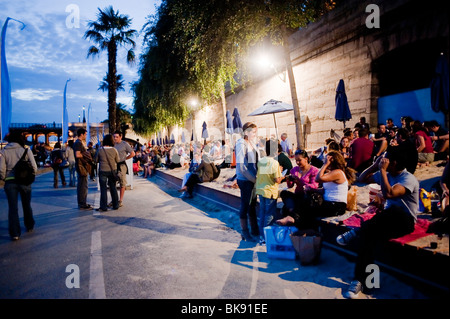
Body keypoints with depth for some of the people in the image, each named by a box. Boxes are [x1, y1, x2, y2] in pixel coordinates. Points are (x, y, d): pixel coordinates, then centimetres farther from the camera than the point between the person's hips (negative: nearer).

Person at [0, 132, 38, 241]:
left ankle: (15, 233, 0)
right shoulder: (26, 150, -1)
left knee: (13, 207, 3)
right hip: (25, 181, 1)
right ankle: (29, 226, 34)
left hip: (10, 182, -1)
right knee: (27, 205, 18)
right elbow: (34, 167, -5)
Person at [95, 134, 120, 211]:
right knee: (113, 188, 12)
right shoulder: (114, 150, -5)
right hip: (112, 170, 2)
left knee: (103, 188, 3)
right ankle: (115, 205, 19)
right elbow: (118, 160, 4)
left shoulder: (100, 150, -8)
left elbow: (97, 160, 4)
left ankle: (103, 207, 4)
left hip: (103, 171, -2)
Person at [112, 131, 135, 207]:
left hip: (121, 166, -4)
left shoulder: (125, 144, -4)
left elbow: (132, 154, -1)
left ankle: (120, 201, 9)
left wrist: (124, 158, -1)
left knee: (122, 184, 1)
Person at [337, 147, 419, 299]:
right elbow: (361, 179, 17)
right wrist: (375, 165, 3)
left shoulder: (409, 179, -14)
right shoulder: (385, 175, 10)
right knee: (368, 232, -26)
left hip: (405, 222, -6)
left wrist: (382, 170, -23)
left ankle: (357, 231, -22)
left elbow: (389, 193, -31)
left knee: (393, 210, -41)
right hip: (388, 221, 6)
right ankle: (360, 280, -28)